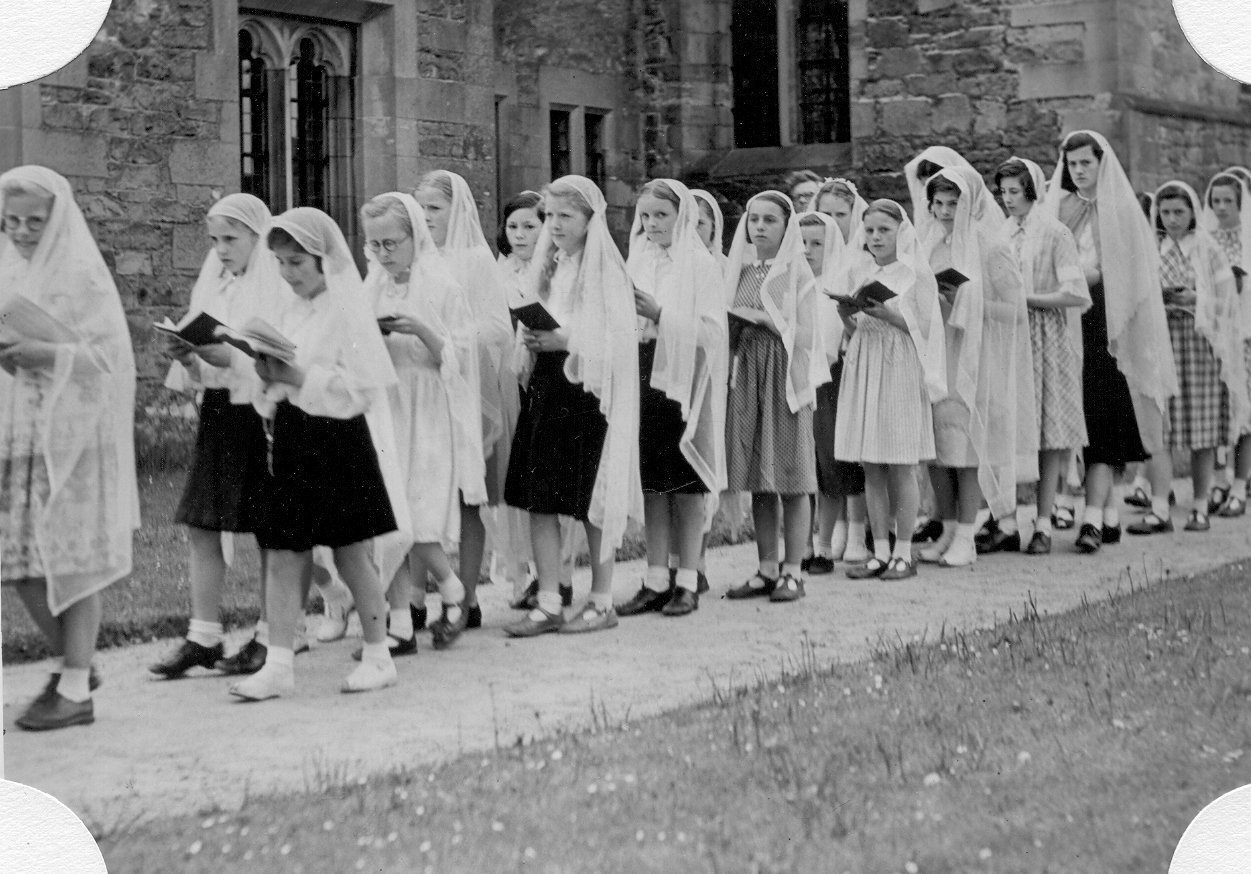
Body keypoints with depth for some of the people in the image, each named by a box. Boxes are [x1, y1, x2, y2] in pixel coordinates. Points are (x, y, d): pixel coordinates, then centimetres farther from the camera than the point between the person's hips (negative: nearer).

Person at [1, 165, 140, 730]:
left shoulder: (82, 277, -6)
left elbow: (110, 357, -11)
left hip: (70, 433, -6)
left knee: (68, 558, -3)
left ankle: (75, 690, 3)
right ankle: (69, 662, 24)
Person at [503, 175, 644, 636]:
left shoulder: (606, 271, -7)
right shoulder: (547, 268, 13)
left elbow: (618, 339, -12)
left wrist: (565, 341, -20)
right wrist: (534, 339, 0)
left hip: (589, 391, -6)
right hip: (546, 390, 7)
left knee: (591, 501, 1)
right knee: (538, 500, 2)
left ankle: (601, 602, 12)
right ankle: (548, 603, 7)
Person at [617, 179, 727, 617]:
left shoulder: (699, 264, -3)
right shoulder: (637, 262, 11)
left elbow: (711, 329, -11)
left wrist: (660, 314, -18)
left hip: (684, 379, -5)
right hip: (644, 375, 5)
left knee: (686, 482, 1)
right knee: (651, 481, 6)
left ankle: (687, 582, 7)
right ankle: (656, 581, 11)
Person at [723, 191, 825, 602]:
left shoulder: (798, 272, -2)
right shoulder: (741, 270, 11)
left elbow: (805, 336, -7)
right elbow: (731, 329, 15)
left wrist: (766, 318, -12)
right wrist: (736, 323, -4)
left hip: (786, 376, -5)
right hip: (746, 375, 5)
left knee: (791, 480, -2)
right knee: (757, 481, 6)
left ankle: (792, 571, 3)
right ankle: (766, 569, 12)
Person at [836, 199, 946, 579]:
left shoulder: (917, 273, -1)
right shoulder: (858, 273, 12)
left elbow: (925, 327, -5)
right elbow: (855, 330, 15)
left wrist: (889, 314, -17)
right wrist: (846, 313, -6)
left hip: (902, 369, -5)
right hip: (863, 368, 5)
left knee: (901, 466, -3)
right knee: (871, 468, 4)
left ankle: (903, 552, 3)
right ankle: (880, 551, 10)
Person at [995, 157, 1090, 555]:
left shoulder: (1055, 234, -4)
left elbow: (1076, 295, -11)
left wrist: (1025, 299, -14)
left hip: (1045, 339, -5)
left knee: (1048, 433, -2)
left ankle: (1043, 525, 1)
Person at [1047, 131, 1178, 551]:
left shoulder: (1120, 210, 1)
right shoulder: (1059, 209, 12)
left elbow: (1118, 270, -4)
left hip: (1108, 327, -4)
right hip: (1070, 326, 4)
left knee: (1102, 421, -11)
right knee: (1089, 421, 4)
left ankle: (1093, 518, -17)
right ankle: (1109, 515, 11)